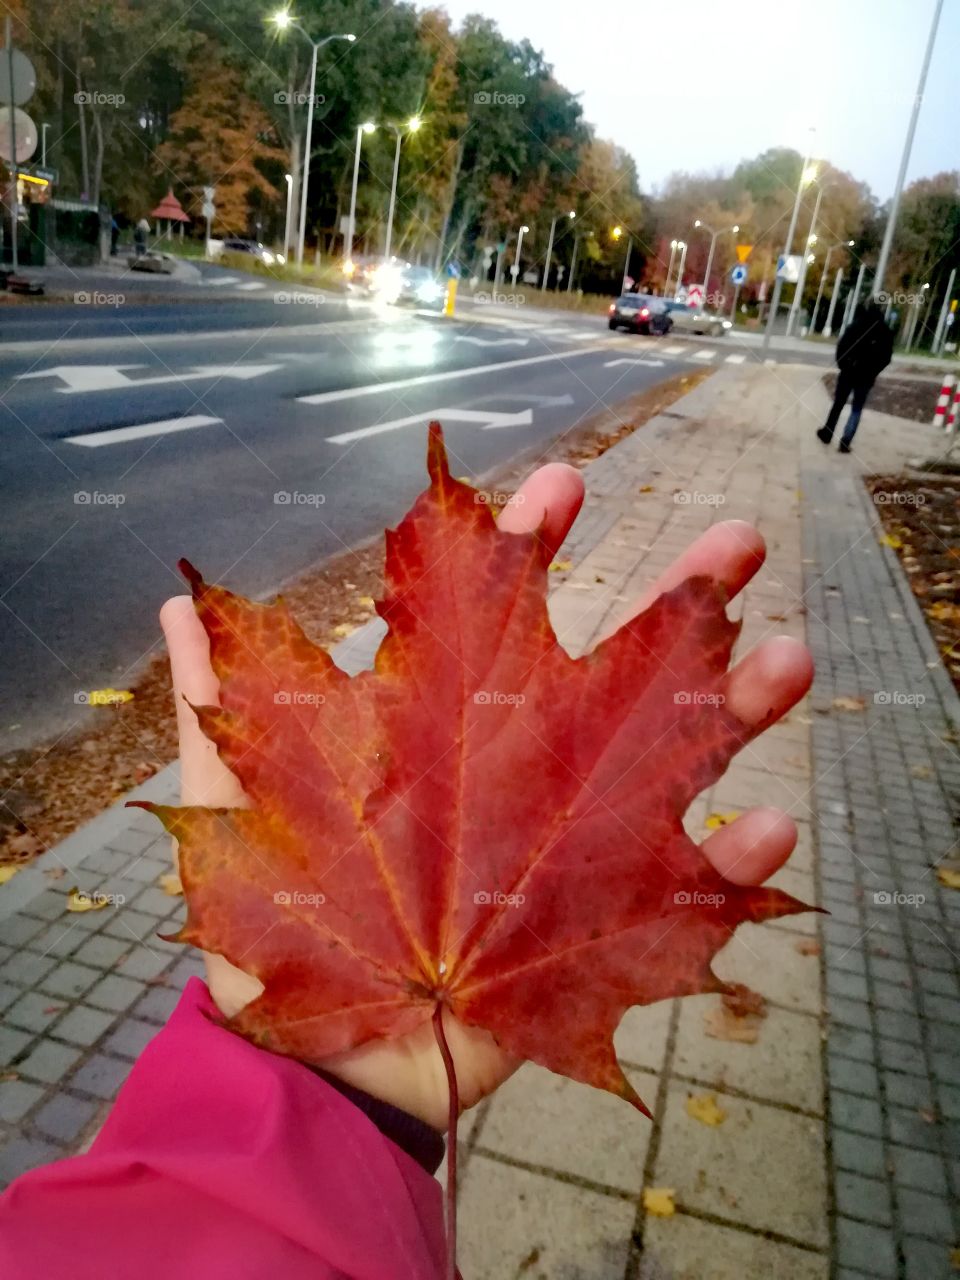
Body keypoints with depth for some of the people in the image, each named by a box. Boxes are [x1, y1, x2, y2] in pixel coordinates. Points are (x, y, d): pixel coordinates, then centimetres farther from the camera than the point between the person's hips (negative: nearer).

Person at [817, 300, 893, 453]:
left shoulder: (855, 326, -4)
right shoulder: (886, 332, 1)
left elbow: (842, 346, -10)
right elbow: (887, 357, 0)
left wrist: (842, 364, 2)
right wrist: (873, 372, 9)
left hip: (849, 372, 0)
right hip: (866, 376, 0)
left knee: (838, 403, 15)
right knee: (857, 409, 7)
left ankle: (827, 434, 24)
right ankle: (845, 442, -2)